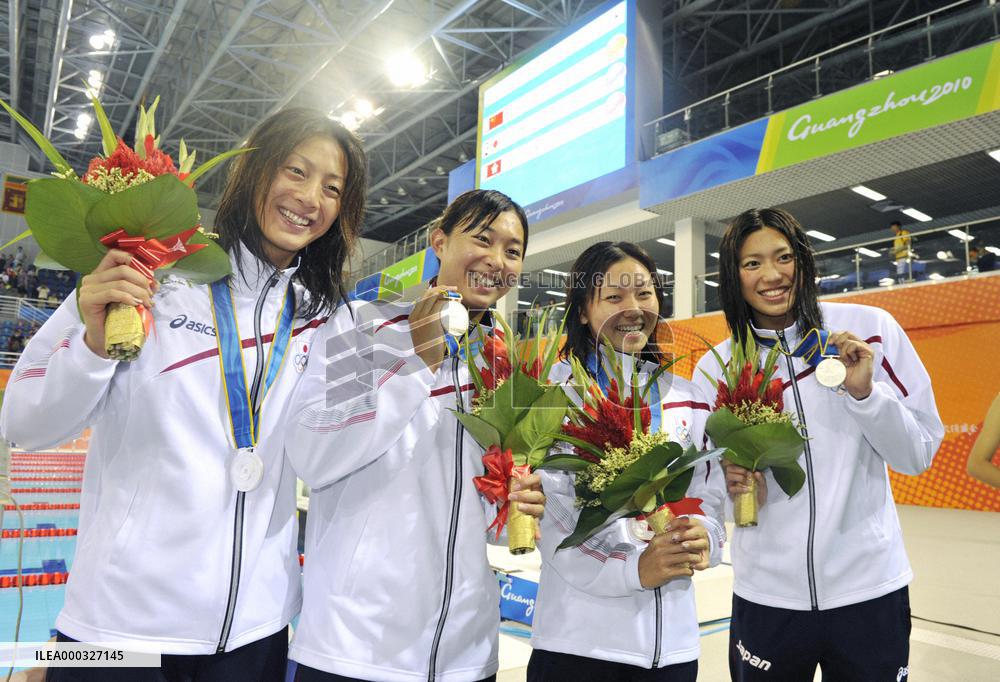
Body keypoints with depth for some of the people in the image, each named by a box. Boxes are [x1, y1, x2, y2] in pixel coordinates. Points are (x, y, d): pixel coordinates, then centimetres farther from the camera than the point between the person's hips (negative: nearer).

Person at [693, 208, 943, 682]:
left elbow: (919, 455, -2)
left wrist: (864, 391, -18)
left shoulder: (870, 328, -6)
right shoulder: (714, 369, -3)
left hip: (870, 590, -1)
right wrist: (735, 487, -15)